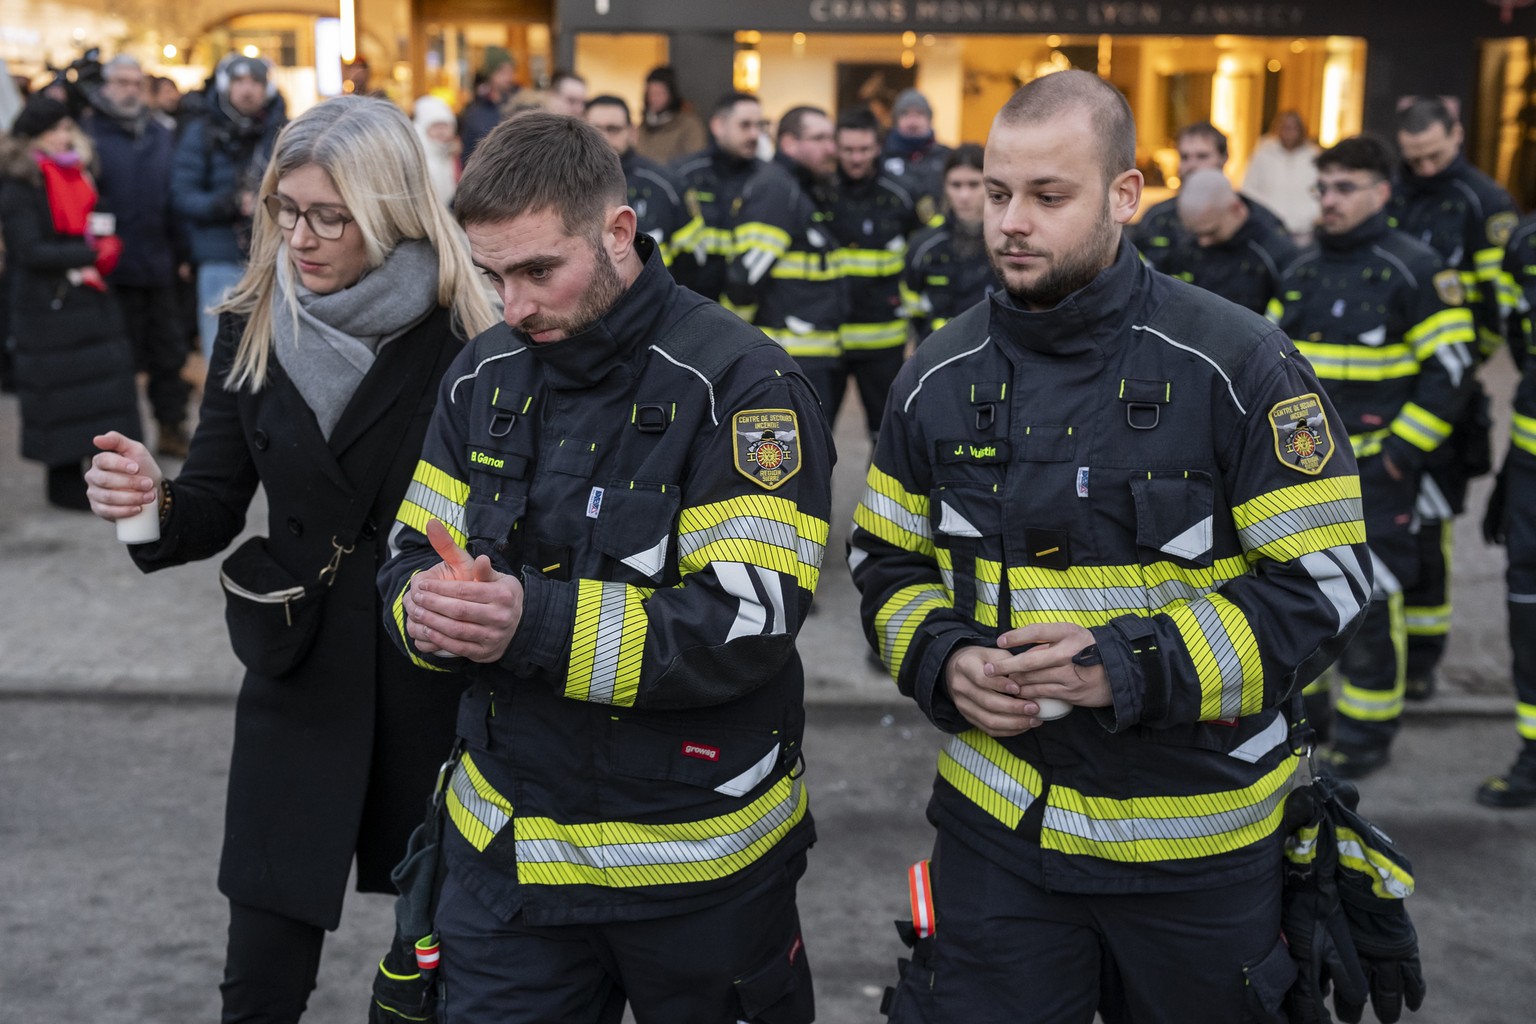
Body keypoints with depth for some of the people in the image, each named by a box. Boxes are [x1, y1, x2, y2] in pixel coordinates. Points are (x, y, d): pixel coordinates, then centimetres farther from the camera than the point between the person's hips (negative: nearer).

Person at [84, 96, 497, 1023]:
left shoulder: (469, 337, -12)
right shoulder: (253, 327, 0)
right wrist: (153, 500, -18)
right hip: (302, 684, 3)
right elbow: (216, 507, 3)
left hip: (444, 690, -2)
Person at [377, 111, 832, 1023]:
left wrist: (537, 624, -32)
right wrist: (432, 609, -18)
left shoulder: (740, 387, -17)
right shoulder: (484, 377, 3)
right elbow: (413, 560, 7)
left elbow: (752, 623, -23)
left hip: (700, 865, -4)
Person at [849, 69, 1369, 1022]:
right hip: (999, 824, 2)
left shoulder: (1239, 364, -12)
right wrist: (942, 659, -10)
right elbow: (889, 559, 11)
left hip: (1198, 847, -2)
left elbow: (1324, 583, -12)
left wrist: (1134, 668, -23)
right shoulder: (942, 375, 0)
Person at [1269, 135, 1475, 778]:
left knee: (1369, 599, -3)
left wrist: (1402, 449, -13)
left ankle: (1367, 732, 11)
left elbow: (1450, 369, -9)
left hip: (1375, 467, -6)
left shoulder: (1415, 270, -8)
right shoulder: (1301, 271, 11)